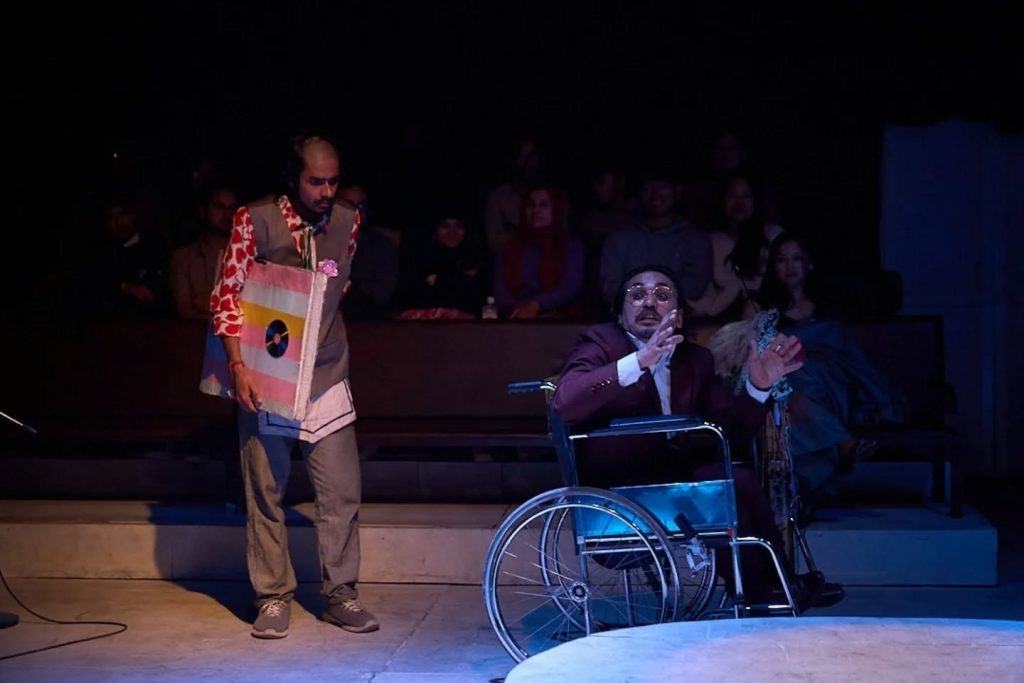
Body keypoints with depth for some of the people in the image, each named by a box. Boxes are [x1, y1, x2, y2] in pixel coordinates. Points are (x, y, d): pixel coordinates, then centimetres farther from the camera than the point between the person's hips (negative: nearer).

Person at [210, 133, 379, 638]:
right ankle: (273, 597, 17)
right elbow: (226, 295, -7)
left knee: (342, 491, 2)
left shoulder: (347, 222, 2)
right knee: (265, 492, 5)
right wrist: (238, 366, -14)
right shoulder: (255, 221, -7)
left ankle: (340, 594, 16)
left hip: (326, 379, 3)